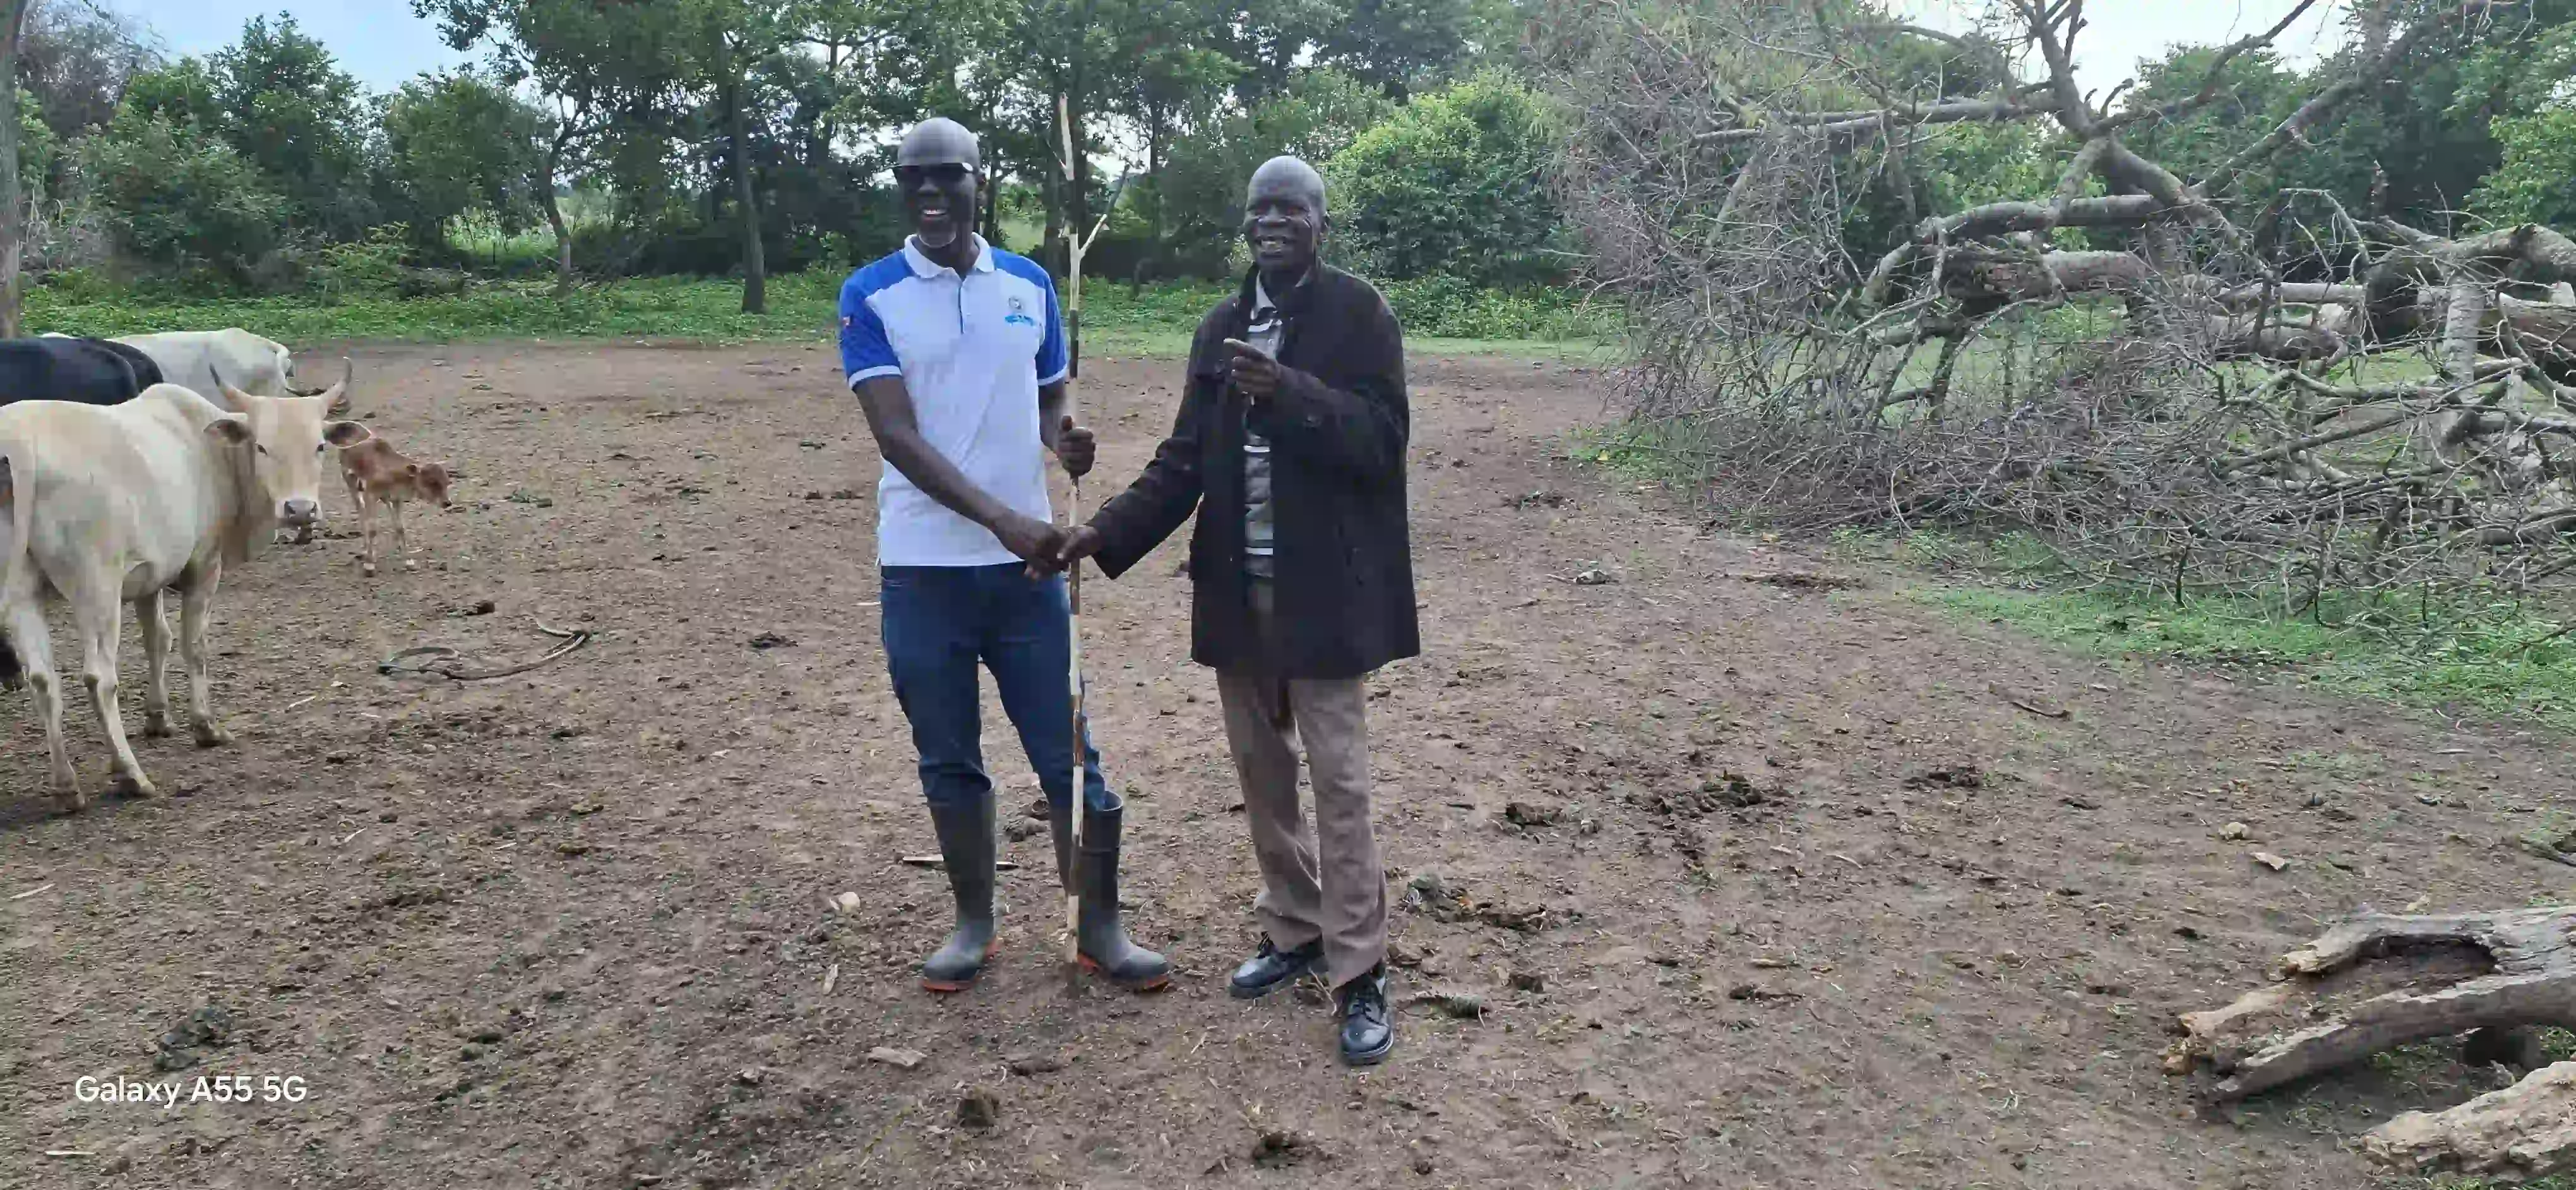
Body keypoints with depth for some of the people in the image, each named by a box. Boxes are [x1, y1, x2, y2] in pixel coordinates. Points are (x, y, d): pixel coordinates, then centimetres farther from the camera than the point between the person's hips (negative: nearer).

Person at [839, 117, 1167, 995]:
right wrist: (1001, 517, -26)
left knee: (1069, 753, 4)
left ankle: (1100, 927, 18)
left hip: (1025, 562, 2)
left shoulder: (1031, 285, 6)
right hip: (923, 568, -1)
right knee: (949, 759, 10)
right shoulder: (870, 296, -4)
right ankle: (973, 923, 27)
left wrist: (1064, 439, -10)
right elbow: (897, 435, -14)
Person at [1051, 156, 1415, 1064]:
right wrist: (1106, 533, -4)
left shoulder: (1358, 313, -5)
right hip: (1236, 584, 6)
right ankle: (1293, 930, 30)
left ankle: (1360, 972, 7)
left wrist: (1288, 393, -27)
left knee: (1338, 777, -3)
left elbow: (1379, 439, -14)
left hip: (1323, 585, -6)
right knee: (1260, 769, 14)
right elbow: (1186, 458, 8)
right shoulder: (1220, 327, 11)